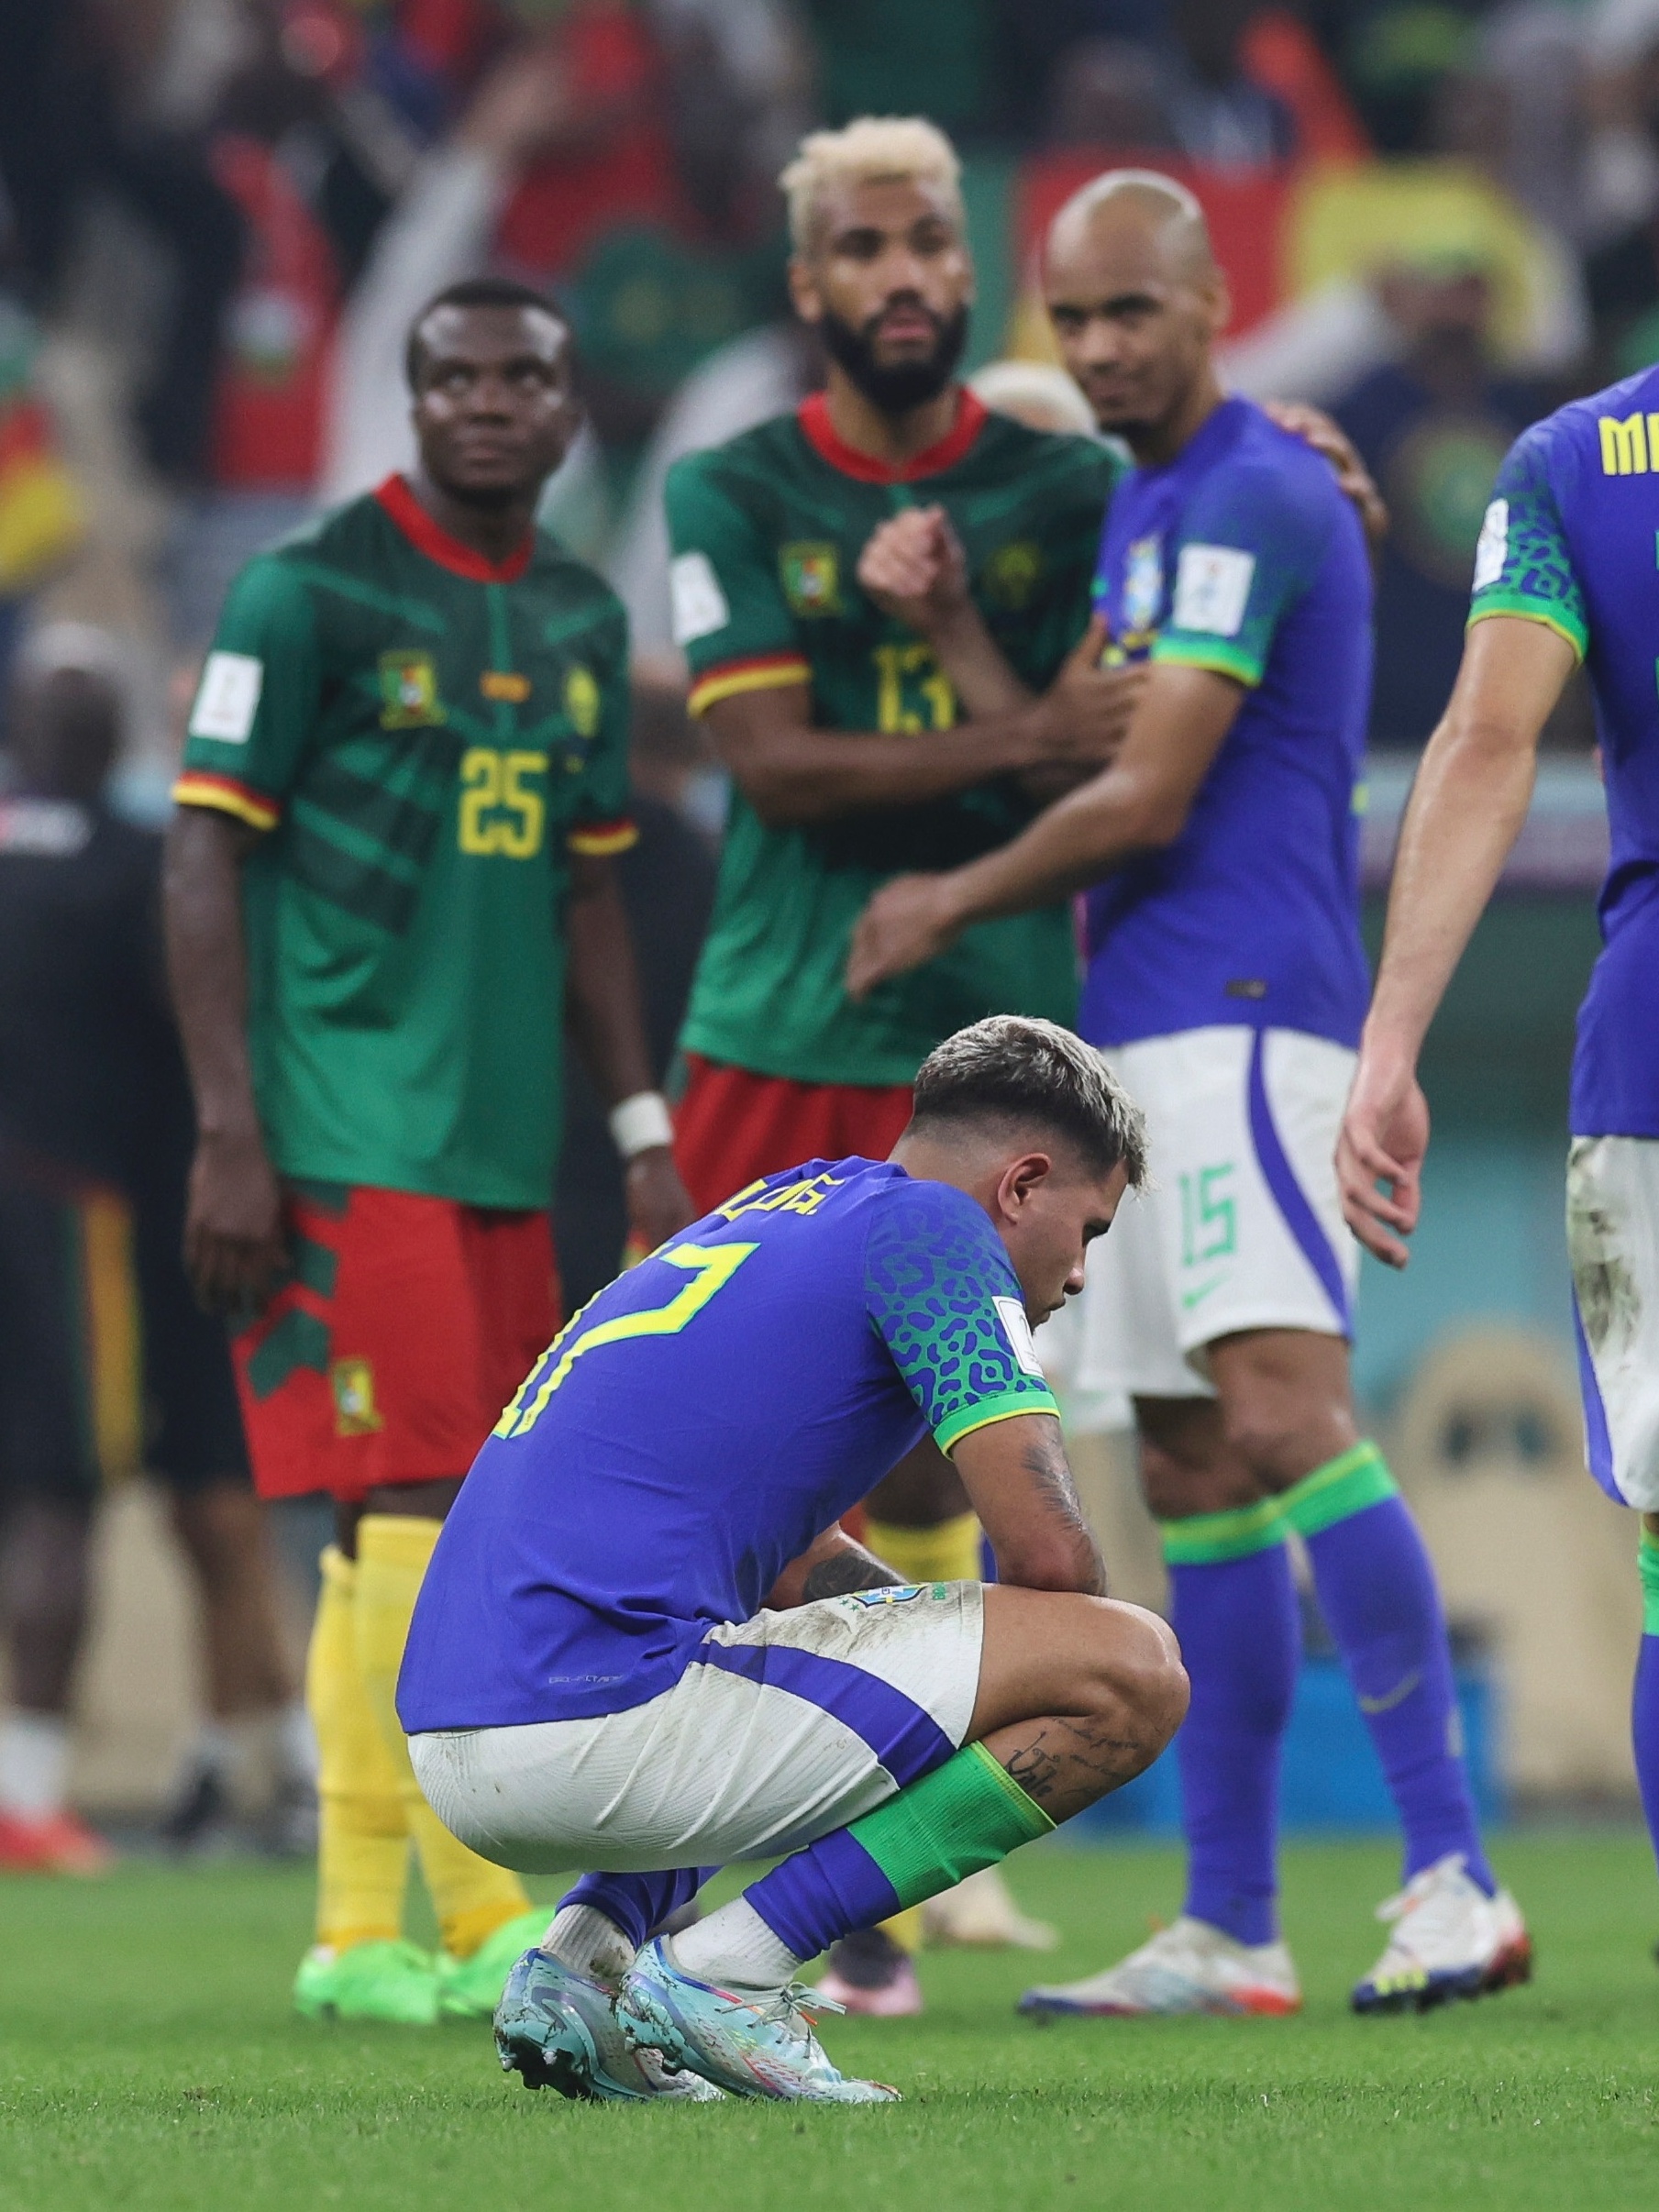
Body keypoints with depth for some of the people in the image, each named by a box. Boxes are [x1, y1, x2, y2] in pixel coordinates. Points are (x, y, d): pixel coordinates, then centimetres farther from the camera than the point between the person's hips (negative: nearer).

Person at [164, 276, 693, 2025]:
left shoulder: (580, 624, 15)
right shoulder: (308, 594, -5)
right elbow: (205, 857, -7)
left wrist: (643, 1135, 18)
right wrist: (228, 1135, -13)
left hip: (503, 1145, 7)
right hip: (344, 1137, -7)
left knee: (395, 1538, 7)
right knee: (412, 1505, -10)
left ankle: (361, 1930, 11)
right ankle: (486, 1919, -8)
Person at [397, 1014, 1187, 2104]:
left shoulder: (783, 1210, 27)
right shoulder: (929, 1226, 0)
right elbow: (1049, 1549, -8)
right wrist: (1038, 1676, 14)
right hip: (604, 1716, -9)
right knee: (1134, 1669, -7)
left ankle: (584, 1951, 14)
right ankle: (726, 1973, -7)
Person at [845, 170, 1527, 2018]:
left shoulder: (1250, 499, -11)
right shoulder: (1140, 507, 20)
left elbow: (1145, 796, -13)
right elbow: (1078, 756, 20)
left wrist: (951, 903, 0)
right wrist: (952, 630, 4)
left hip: (1240, 1014, -10)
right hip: (1146, 1031, 10)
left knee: (1284, 1415, -20)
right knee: (1191, 1477, 7)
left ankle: (1454, 1881, -23)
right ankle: (1227, 1929, 9)